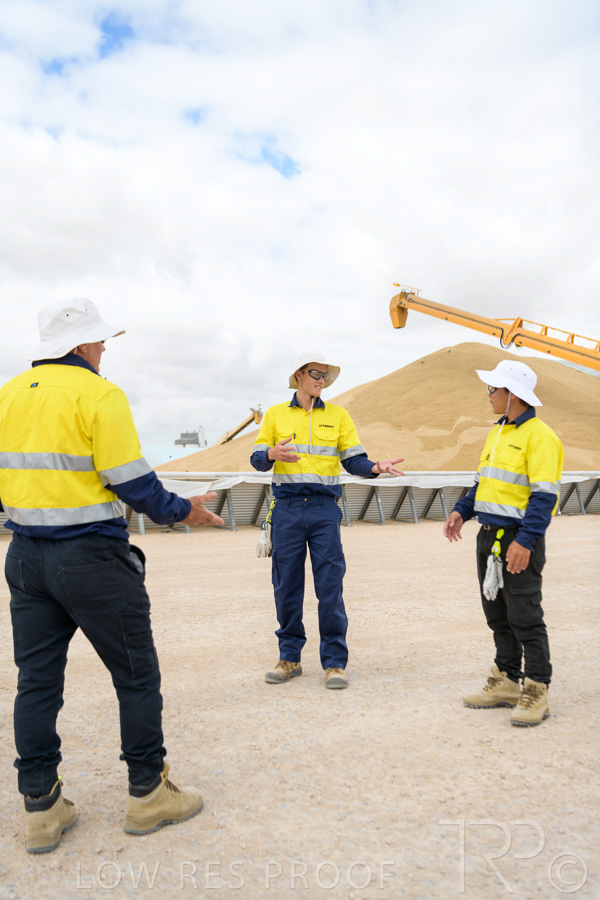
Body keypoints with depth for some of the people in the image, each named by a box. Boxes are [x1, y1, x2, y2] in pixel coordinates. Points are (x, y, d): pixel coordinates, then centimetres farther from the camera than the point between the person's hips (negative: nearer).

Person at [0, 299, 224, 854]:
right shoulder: (98, 395, -12)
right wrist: (184, 511, 0)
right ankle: (148, 793, 20)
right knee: (137, 675, 8)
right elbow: (133, 484, -15)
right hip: (91, 558, -7)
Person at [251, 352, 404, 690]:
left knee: (330, 586, -3)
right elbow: (257, 459, 8)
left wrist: (375, 468, -15)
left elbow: (353, 459, 5)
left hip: (325, 509, 0)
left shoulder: (338, 415, 10)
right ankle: (290, 658, 20)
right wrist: (272, 454, -15)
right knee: (287, 586, 6)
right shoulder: (276, 414, 10)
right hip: (287, 509, 1)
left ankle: (335, 662, 8)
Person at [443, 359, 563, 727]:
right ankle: (507, 681, 26)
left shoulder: (539, 436, -13)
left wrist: (525, 541, -24)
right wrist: (462, 511, 11)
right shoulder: (497, 433, 15)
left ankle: (537, 692, 9)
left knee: (525, 617, -2)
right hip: (489, 536, 9)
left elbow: (544, 495, -18)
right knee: (498, 614, 14)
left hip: (519, 541, -9)